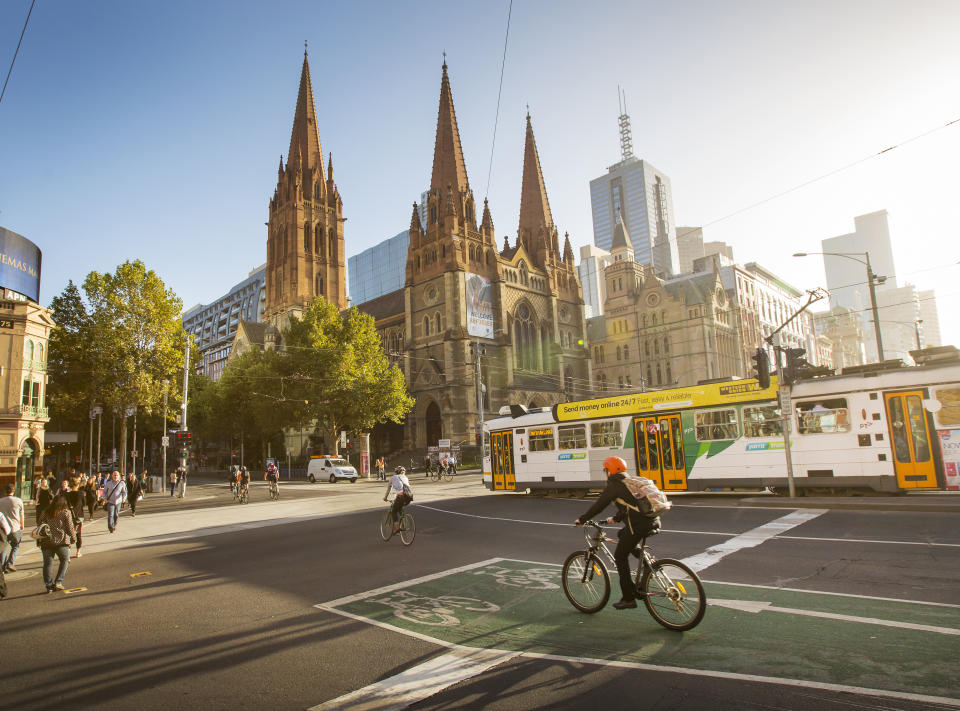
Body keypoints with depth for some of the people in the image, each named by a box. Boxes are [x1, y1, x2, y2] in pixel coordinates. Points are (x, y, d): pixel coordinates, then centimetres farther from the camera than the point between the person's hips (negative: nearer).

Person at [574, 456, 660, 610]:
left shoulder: (614, 485, -2)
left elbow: (599, 505, 0)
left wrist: (582, 519, 12)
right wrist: (615, 518, 44)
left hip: (639, 525, -8)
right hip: (654, 521, 8)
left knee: (620, 557, 7)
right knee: (622, 534, 29)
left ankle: (629, 598, 8)